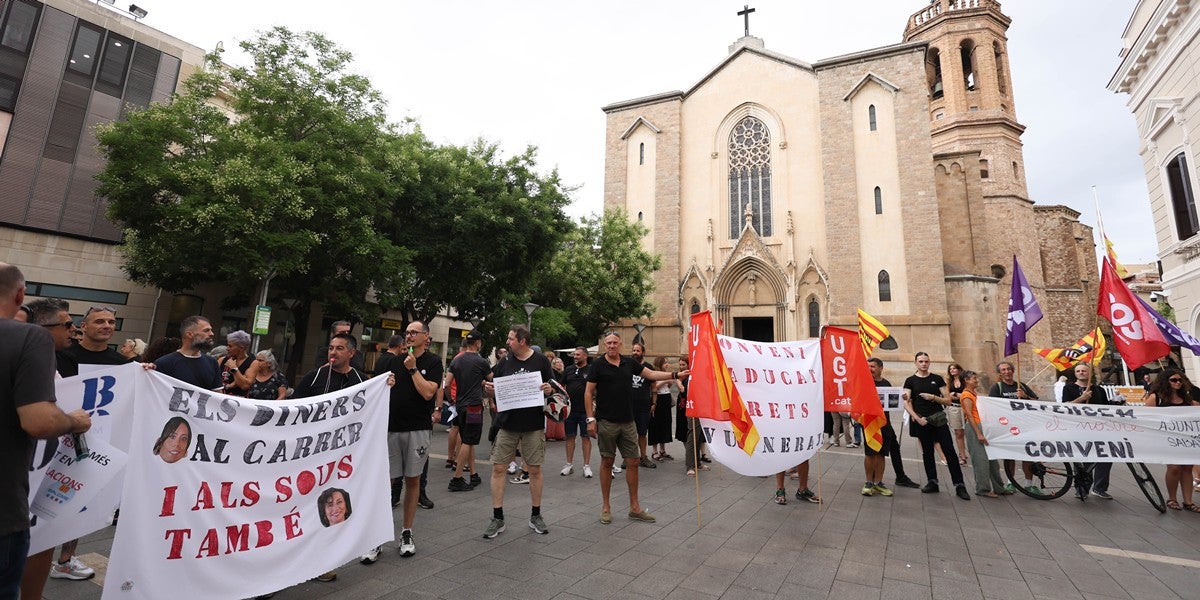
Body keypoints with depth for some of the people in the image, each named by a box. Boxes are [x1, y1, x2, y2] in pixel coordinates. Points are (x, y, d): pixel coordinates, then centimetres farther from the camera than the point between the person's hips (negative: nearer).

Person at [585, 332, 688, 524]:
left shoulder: (629, 362, 7)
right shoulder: (598, 364, -4)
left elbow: (651, 374, 10)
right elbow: (588, 393, -4)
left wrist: (676, 375, 0)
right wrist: (591, 419, -10)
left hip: (627, 422, 4)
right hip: (606, 422, -4)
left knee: (633, 462, 6)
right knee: (607, 462, 6)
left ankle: (635, 507, 20)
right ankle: (605, 506, 21)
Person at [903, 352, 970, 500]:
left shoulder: (937, 379, 7)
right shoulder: (911, 381, 3)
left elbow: (948, 401, 5)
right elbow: (906, 403, -2)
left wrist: (933, 397, -12)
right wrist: (917, 418, -12)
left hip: (939, 420, 0)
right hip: (922, 422, 0)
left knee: (950, 451, -4)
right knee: (927, 453, 7)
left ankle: (959, 485, 2)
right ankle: (932, 482, 16)